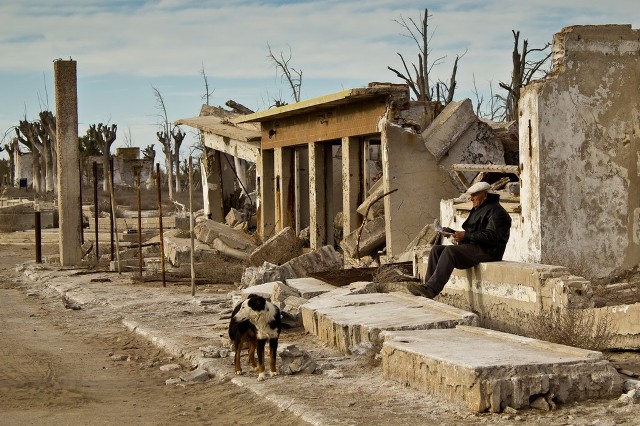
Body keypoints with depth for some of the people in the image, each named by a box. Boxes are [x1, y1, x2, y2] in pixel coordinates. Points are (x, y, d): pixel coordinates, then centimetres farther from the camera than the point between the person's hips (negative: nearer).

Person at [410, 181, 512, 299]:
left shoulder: (496, 212, -7)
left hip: (487, 252, -10)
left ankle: (431, 289, -40)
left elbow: (491, 236, -20)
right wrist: (452, 232, 9)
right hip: (472, 247, 10)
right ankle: (428, 287, -18)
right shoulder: (477, 210, 25)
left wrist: (466, 235, -22)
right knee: (436, 249, -6)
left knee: (449, 251, -31)